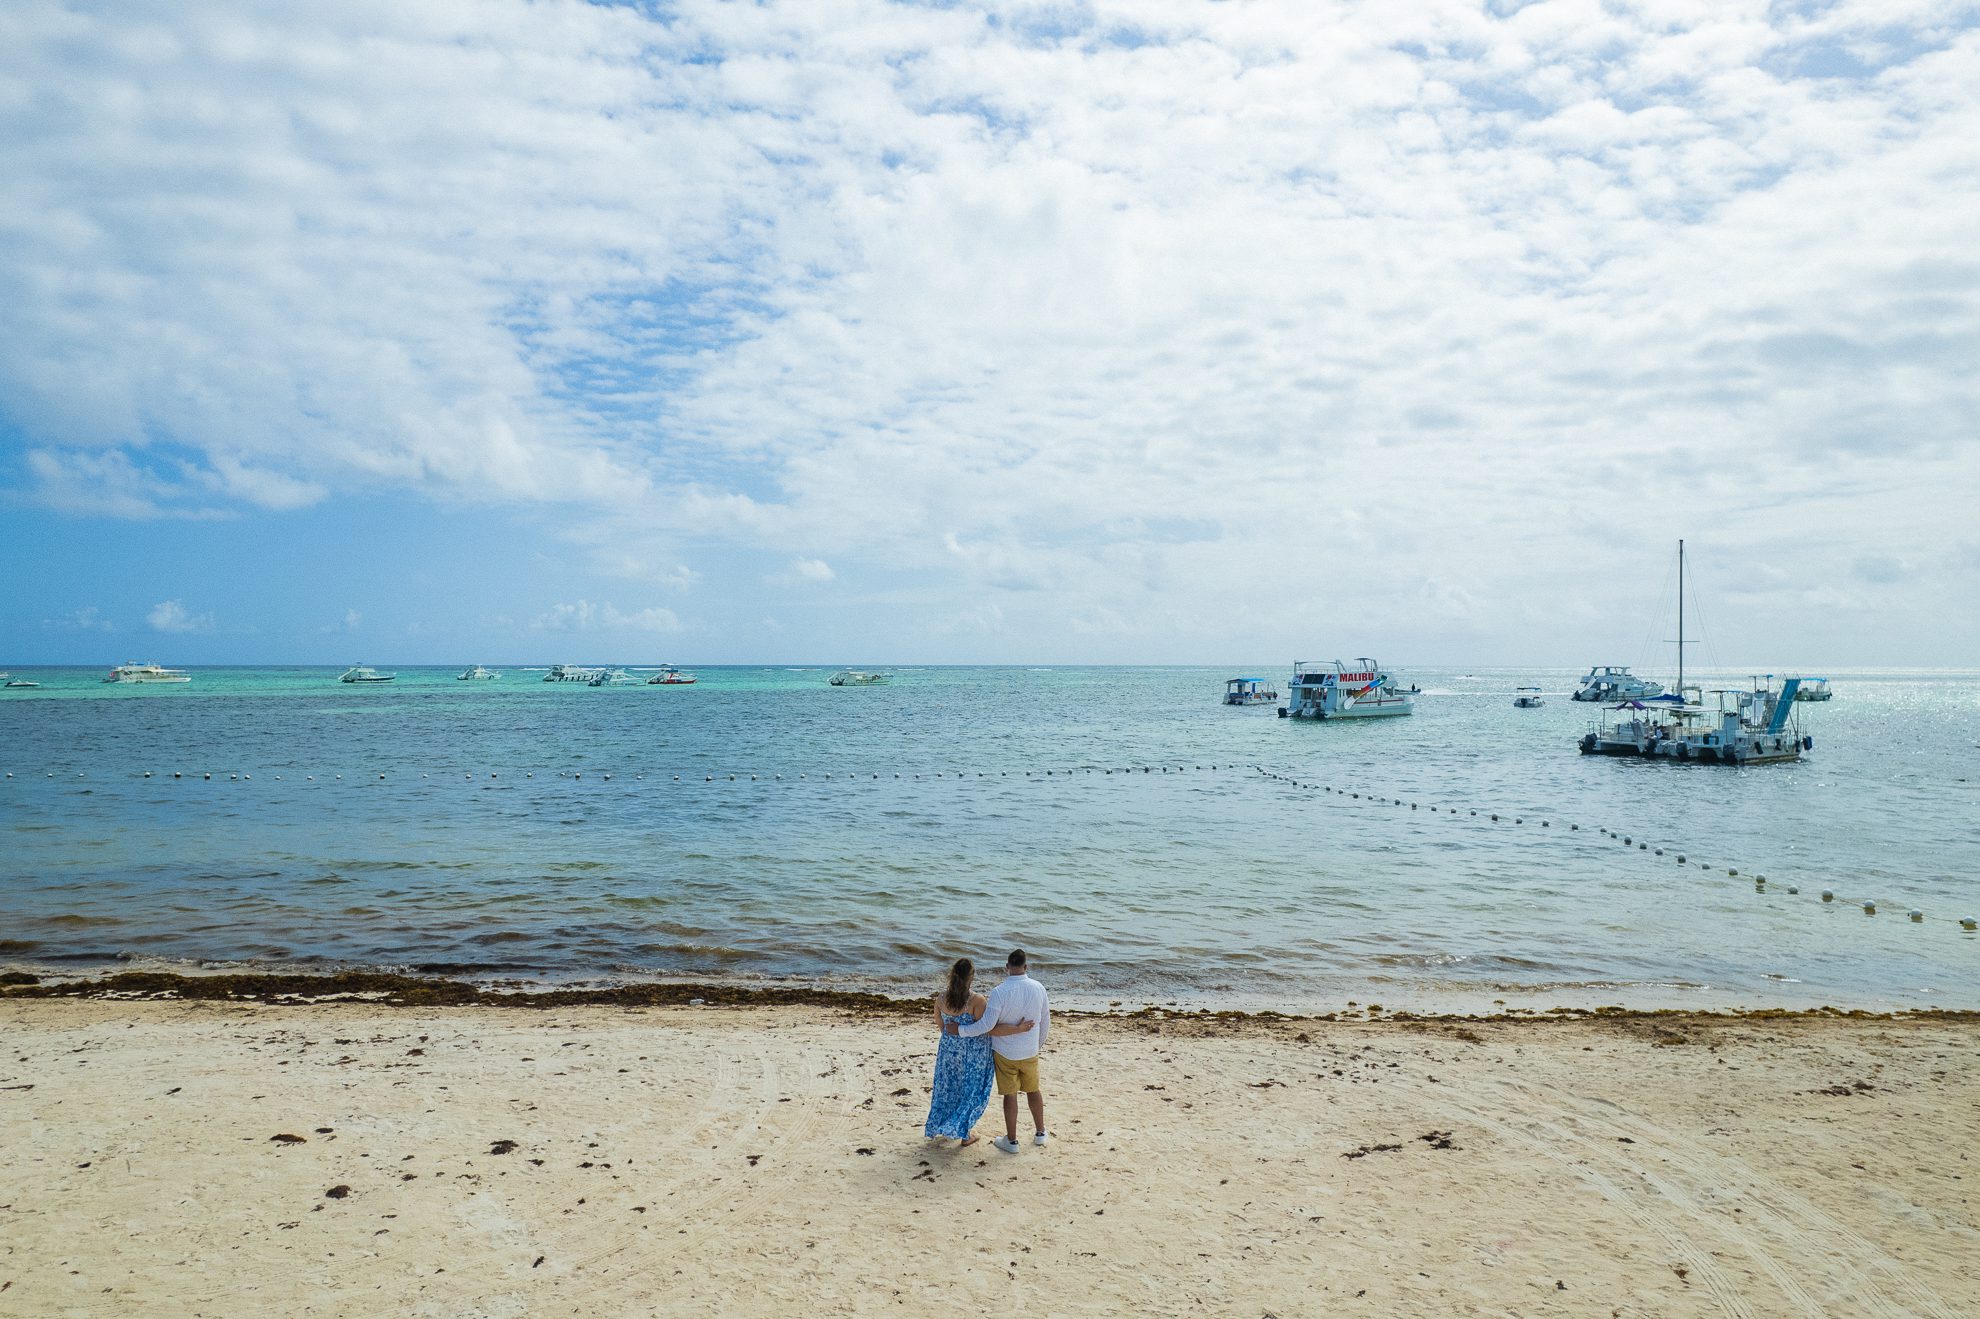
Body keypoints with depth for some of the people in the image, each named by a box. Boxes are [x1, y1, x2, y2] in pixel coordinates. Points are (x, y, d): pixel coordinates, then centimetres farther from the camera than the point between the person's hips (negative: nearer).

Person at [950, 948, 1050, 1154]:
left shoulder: (999, 992, -24)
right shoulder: (1038, 988, -10)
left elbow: (986, 1025, -26)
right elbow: (1045, 1021, 2)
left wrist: (959, 1029, -14)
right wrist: (1040, 1043, 19)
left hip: (1005, 1052, -3)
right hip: (1030, 1052, 3)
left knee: (1010, 1094, 8)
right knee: (1033, 1090, 21)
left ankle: (1011, 1141, 20)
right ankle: (1040, 1133, 34)